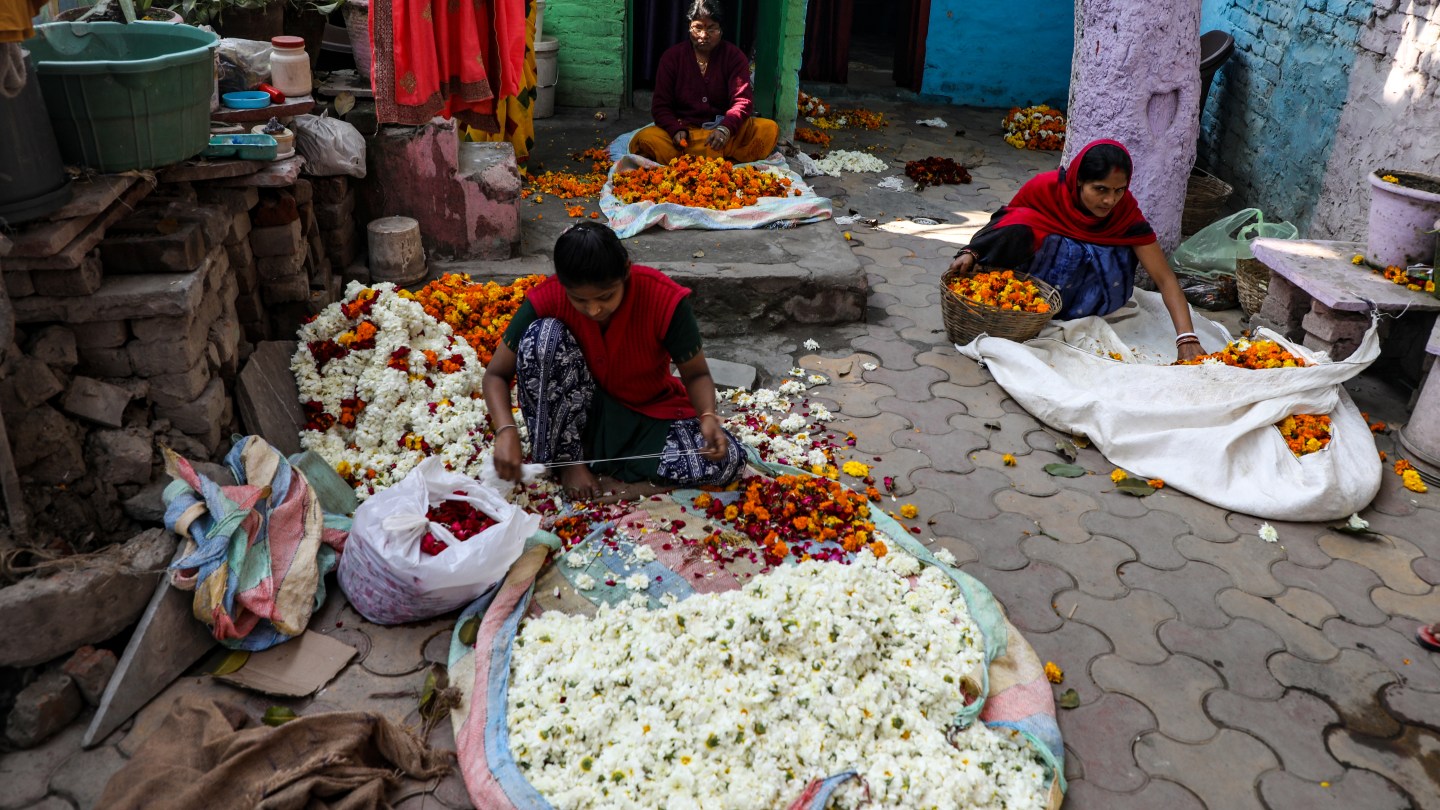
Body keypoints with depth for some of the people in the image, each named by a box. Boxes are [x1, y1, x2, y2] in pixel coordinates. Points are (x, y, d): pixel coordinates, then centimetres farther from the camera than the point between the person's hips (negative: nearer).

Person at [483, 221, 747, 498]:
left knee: (728, 461, -26)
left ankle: (592, 458, -12)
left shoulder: (664, 299, -24)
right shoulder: (547, 299, -21)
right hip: (577, 413, 0)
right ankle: (566, 458, -14)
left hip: (651, 418, 1)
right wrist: (506, 431, -32)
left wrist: (708, 417, -33)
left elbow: (696, 374, -11)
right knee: (543, 336, -29)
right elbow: (496, 374, -13)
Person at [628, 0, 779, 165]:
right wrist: (676, 130, -22)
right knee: (645, 139, -30)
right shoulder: (672, 56, 4)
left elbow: (742, 101, -9)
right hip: (685, 132, 0)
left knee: (770, 129, -27)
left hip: (728, 133, 0)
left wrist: (725, 128, -31)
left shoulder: (735, 57, 3)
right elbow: (661, 105, 1)